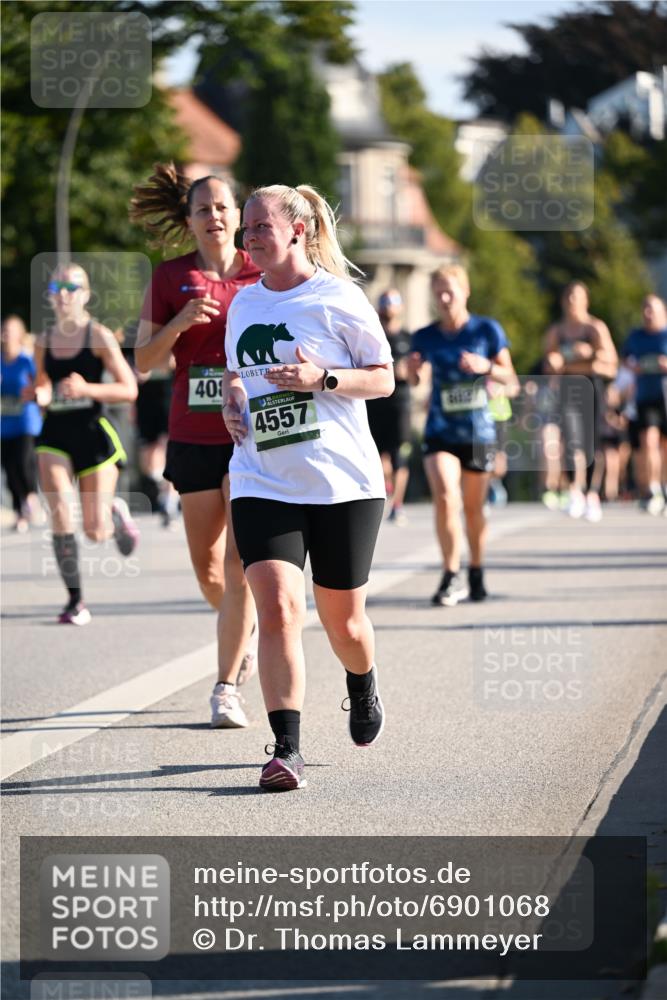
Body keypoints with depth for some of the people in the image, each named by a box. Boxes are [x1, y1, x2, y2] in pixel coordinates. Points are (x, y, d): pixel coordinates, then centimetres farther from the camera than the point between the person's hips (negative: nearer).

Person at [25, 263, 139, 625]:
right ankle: (75, 600, -8)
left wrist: (87, 389, -23)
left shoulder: (98, 336, -6)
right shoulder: (44, 340, 7)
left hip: (93, 433, -3)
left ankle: (116, 514, 37)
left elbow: (129, 390, -9)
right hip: (55, 435, 3)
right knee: (60, 514, -18)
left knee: (95, 532, -1)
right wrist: (38, 395, -4)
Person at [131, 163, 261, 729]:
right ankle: (247, 629, 39)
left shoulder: (263, 278, 3)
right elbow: (144, 360, 4)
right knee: (206, 564, 7)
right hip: (193, 435, 2)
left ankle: (228, 687, -7)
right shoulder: (171, 279, 5)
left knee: (240, 561, -11)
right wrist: (180, 323, -12)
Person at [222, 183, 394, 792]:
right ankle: (287, 750, -16)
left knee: (342, 618, 10)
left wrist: (322, 379, -17)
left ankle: (364, 692, 44)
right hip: (263, 483, 3)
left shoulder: (338, 298, -4)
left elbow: (385, 378, -1)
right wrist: (233, 406, 4)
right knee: (277, 609, -16)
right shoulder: (244, 303, 11)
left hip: (344, 483, -3)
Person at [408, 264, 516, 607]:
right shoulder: (425, 337, 0)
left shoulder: (487, 330, -3)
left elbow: (510, 379, 2)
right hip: (440, 432, 0)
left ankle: (476, 573, 30)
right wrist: (415, 372, -17)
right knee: (445, 498, -20)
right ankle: (451, 577, -11)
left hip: (478, 432, 0)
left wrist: (486, 367, -18)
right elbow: (416, 382, 6)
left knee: (473, 508, 10)